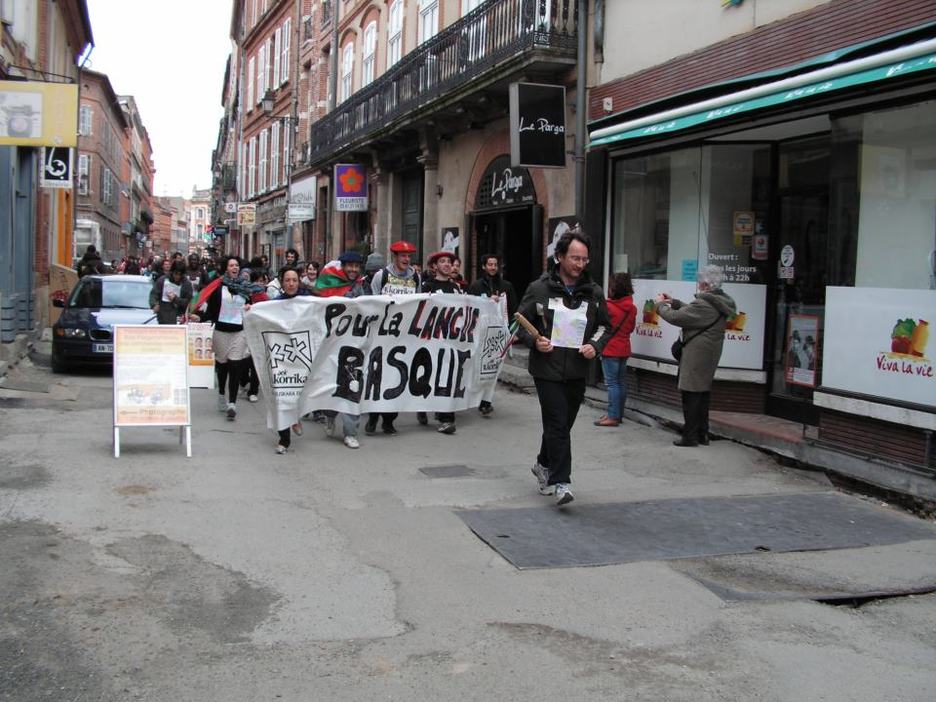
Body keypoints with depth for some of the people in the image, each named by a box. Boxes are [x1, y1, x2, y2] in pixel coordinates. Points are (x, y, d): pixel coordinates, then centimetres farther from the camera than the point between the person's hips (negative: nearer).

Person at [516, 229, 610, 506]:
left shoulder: (594, 292, 6)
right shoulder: (539, 289, -4)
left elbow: (605, 326, 16)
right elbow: (521, 323, 3)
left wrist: (595, 345, -3)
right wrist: (534, 340, -16)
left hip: (577, 371, 4)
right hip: (547, 369, -4)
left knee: (563, 424, 15)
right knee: (557, 424, -10)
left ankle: (544, 465, 38)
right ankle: (560, 482, -6)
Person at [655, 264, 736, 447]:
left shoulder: (703, 305, -22)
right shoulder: (720, 302, 9)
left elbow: (675, 317, -18)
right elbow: (691, 312, 21)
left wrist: (660, 304, -1)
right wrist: (673, 302, 19)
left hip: (696, 355, -9)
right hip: (710, 355, 9)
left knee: (691, 394, -2)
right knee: (703, 393, 16)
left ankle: (690, 436, 2)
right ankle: (702, 434, 23)